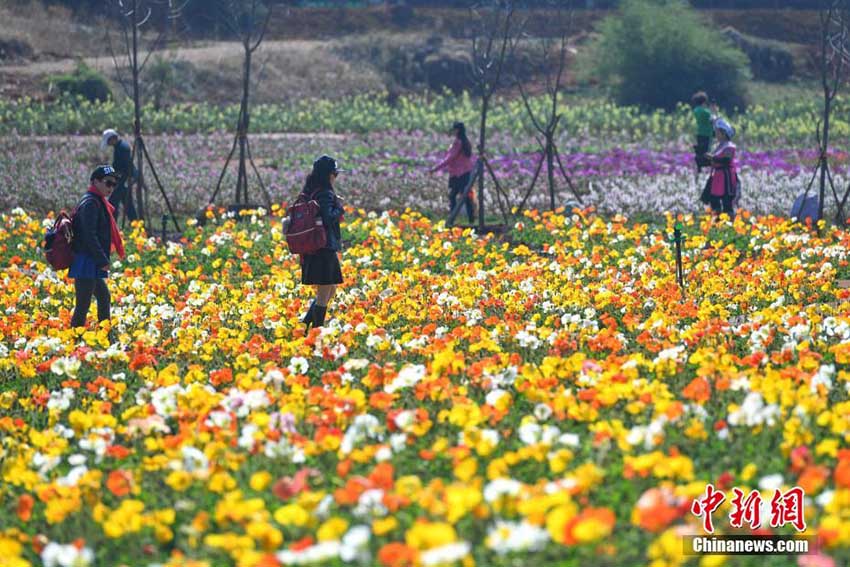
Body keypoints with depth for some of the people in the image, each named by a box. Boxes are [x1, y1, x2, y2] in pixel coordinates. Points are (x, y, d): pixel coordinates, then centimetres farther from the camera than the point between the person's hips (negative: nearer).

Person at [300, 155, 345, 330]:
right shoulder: (325, 194, -17)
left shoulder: (309, 193, 11)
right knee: (324, 295, -2)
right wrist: (339, 207, -11)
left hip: (312, 249, 9)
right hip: (325, 250, -9)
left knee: (330, 291, 20)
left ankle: (306, 322, 20)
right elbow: (328, 218, -27)